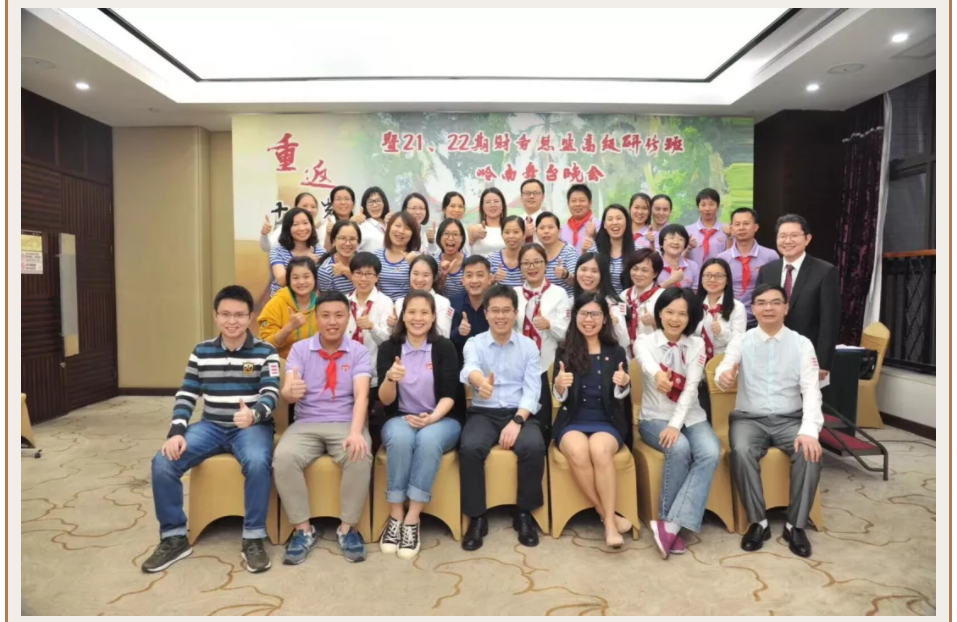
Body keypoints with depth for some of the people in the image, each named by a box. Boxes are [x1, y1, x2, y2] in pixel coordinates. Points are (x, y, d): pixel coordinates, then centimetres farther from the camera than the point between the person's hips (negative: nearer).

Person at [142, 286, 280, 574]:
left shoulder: (265, 352, -2)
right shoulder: (202, 351, 9)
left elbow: (271, 394, -12)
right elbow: (186, 395, 6)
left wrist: (254, 414, -35)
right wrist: (176, 432, -10)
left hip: (251, 427, -3)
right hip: (211, 426, 4)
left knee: (257, 462, -36)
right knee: (162, 462, -19)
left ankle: (253, 539, -16)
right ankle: (174, 538, 0)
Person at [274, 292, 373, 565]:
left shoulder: (359, 351, 0)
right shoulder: (300, 349, 3)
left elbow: (362, 395, -14)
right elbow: (287, 393, -10)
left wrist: (356, 432, -33)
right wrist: (290, 391, -37)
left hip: (346, 423, -1)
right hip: (306, 424, 1)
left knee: (360, 457, -32)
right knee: (284, 458, -29)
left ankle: (348, 528, -11)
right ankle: (303, 529, -11)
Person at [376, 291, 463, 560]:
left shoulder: (445, 347, -2)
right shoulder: (389, 348, 0)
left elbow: (449, 396, -7)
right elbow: (385, 400, -6)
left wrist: (432, 418, -27)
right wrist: (390, 379, -28)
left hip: (441, 420, -1)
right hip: (400, 420, 1)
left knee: (428, 439, -35)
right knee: (400, 438, -34)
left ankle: (412, 520, -27)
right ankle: (395, 517, -22)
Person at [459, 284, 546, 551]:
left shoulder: (529, 346, 7)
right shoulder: (474, 343, 3)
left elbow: (532, 389, -2)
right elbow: (470, 367, -22)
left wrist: (517, 421, -20)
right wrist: (481, 381, -48)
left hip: (520, 413, 1)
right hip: (483, 413, 0)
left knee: (534, 447, -30)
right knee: (470, 448, -30)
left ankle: (524, 514, -6)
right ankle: (477, 518, -10)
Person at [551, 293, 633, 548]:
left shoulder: (616, 352, 9)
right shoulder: (565, 352, 7)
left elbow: (621, 395, 0)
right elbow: (560, 398, 1)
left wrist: (624, 383, -24)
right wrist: (559, 385, -23)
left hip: (607, 422, 0)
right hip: (572, 422, 0)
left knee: (600, 450, -33)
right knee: (578, 452, -32)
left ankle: (609, 521, -20)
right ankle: (608, 515, -13)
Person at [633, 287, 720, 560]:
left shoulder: (696, 345, 2)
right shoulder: (645, 342, -5)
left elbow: (691, 387, -10)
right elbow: (647, 362, -32)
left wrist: (676, 425, -25)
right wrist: (658, 374, -58)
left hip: (691, 417, 3)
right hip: (655, 418, -2)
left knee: (711, 453, -27)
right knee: (679, 449, -32)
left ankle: (671, 523, -26)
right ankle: (670, 521, -14)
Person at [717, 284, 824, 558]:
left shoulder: (802, 343, 3)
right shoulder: (741, 341, 2)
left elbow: (811, 389, -6)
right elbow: (725, 369, -15)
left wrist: (809, 430, -22)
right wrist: (723, 376, -42)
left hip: (790, 419, 1)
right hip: (749, 418, -1)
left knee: (810, 452, -28)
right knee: (741, 452, -31)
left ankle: (796, 525, -10)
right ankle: (758, 522, -12)